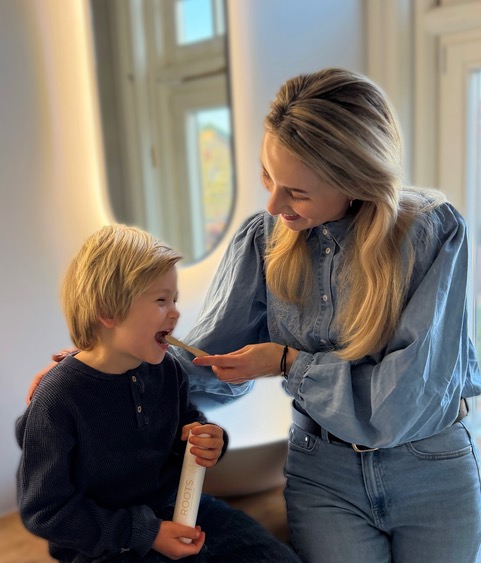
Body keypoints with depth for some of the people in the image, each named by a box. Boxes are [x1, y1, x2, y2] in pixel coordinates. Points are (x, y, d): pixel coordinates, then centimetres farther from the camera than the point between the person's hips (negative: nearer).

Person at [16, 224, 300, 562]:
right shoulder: (58, 399, -23)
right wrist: (146, 533, -19)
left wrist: (207, 442, -11)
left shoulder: (167, 370, -7)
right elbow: (44, 510, -16)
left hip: (177, 509, 5)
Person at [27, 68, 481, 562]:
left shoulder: (434, 232, -16)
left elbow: (409, 391, -17)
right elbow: (206, 363, -1)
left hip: (432, 467, 0)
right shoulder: (264, 238, -8)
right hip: (325, 470, 1)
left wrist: (289, 362, -16)